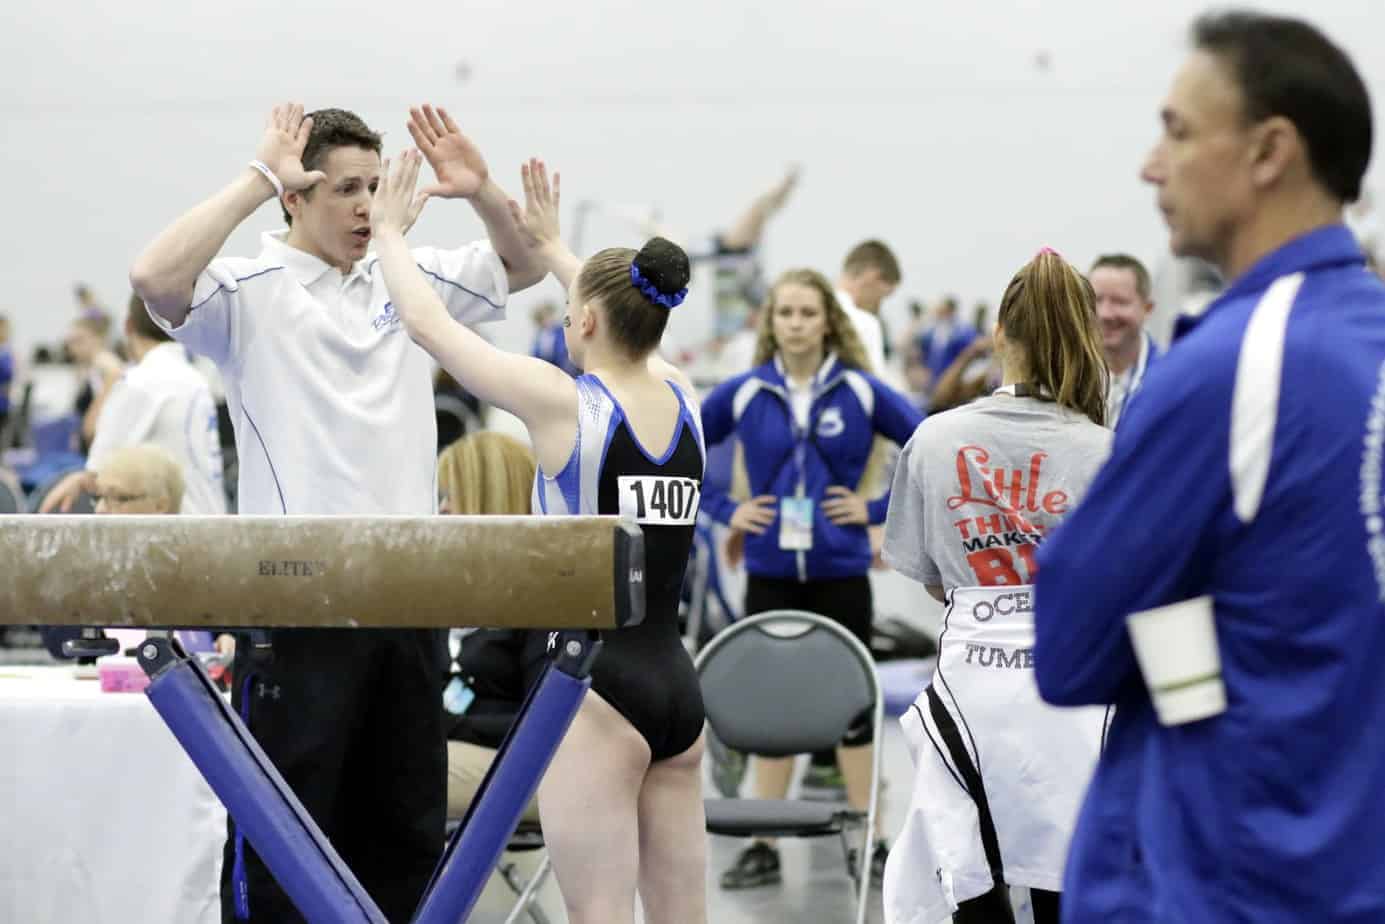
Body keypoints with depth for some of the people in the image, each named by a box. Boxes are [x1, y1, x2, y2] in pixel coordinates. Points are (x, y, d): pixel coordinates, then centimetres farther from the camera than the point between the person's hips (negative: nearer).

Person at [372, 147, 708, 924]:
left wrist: (390, 231, 15)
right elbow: (626, 320, 31)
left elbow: (428, 324, -1)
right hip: (676, 685, 7)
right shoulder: (683, 398, 8)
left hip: (591, 686, -7)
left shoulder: (562, 403, -9)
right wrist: (553, 245, 41)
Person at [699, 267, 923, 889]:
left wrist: (880, 508, -4)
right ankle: (763, 845, 13)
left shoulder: (861, 391, -3)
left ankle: (871, 843, 12)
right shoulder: (743, 394, 0)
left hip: (839, 571, -1)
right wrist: (723, 511, 2)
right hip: (769, 572, 1)